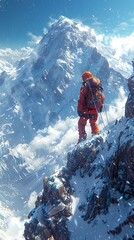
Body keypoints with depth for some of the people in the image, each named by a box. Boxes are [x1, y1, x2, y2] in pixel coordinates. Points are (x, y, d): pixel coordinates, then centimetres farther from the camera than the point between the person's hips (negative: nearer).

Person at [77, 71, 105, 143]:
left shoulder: (84, 89, -14)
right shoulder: (98, 88, 2)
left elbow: (81, 101, -15)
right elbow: (102, 98, 12)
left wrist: (79, 110, -8)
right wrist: (101, 106, 23)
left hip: (87, 110, -5)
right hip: (96, 110, 5)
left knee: (81, 123, 11)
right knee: (93, 123, 28)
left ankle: (82, 138, 8)